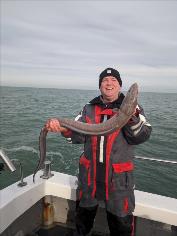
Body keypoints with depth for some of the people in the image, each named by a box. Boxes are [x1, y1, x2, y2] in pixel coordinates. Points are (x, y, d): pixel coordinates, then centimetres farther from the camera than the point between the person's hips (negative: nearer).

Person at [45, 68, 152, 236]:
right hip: (89, 172, 3)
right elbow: (78, 135, -4)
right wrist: (63, 128, -25)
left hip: (118, 176, -3)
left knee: (121, 222, 14)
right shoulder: (89, 108, 3)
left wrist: (132, 117, -34)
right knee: (83, 213, 25)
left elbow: (141, 136, -15)